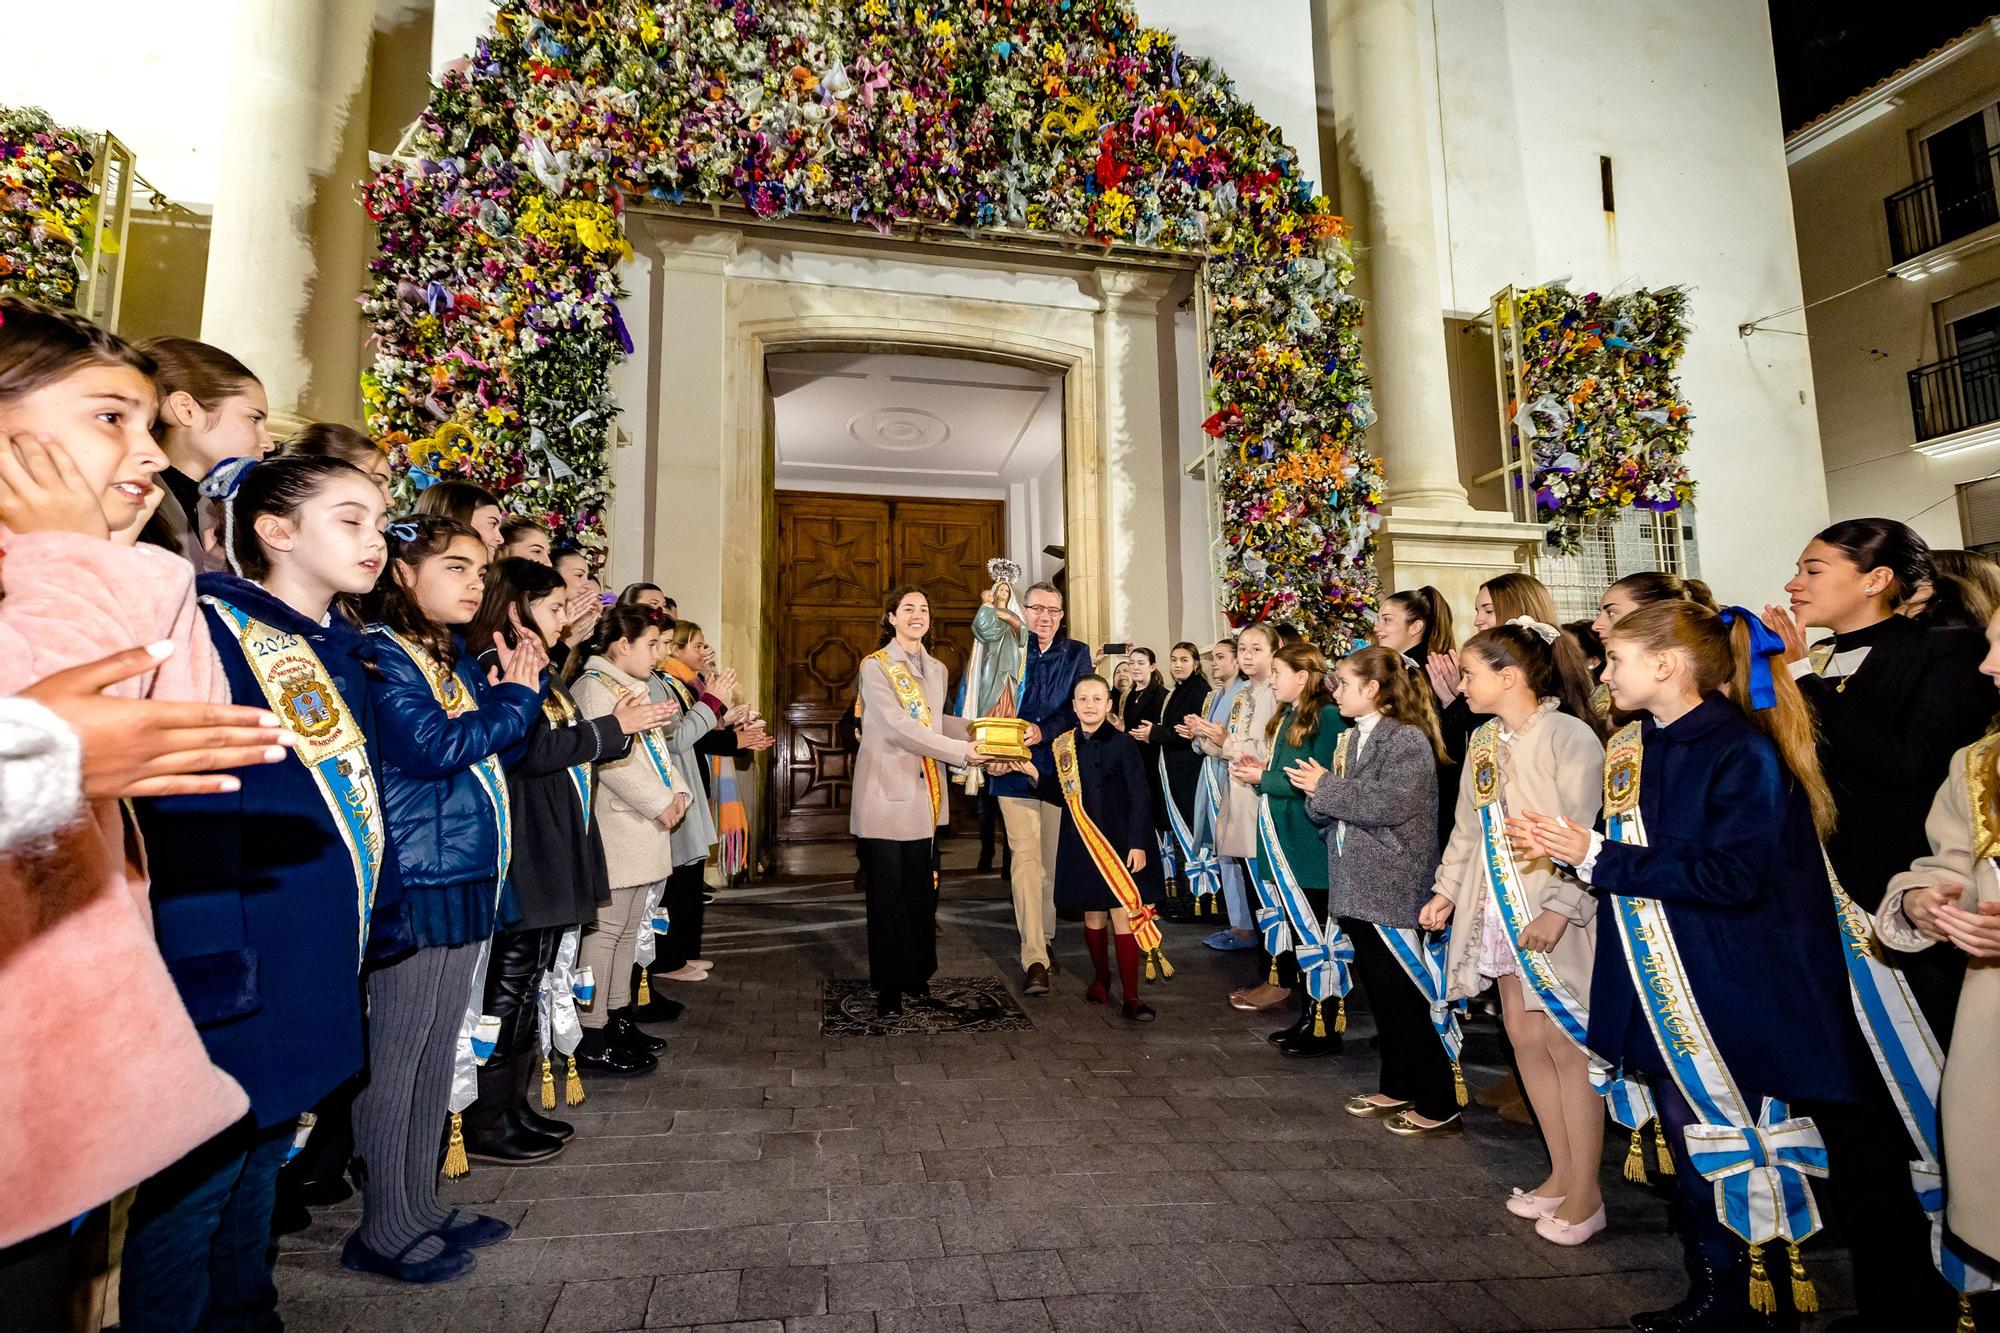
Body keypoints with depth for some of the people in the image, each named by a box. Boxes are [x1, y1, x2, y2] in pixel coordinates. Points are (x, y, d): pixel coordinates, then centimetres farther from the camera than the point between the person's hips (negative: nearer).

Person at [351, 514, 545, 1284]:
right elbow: (432, 747, -21)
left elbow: (499, 753, 12)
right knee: (395, 1056, 3)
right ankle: (384, 1230, 17)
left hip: (468, 879, 9)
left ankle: (420, 1206, 29)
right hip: (415, 882, -9)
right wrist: (513, 699, -9)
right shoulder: (380, 653, -11)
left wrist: (518, 689, -2)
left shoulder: (457, 661, 14)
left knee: (437, 1052, 16)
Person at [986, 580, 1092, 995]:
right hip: (1015, 770, -2)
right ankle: (1035, 959, -8)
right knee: (1026, 858, -8)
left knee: (1053, 860, 9)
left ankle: (1045, 939, 27)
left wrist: (1042, 732, -21)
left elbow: (1077, 708, -4)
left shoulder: (1076, 654, 9)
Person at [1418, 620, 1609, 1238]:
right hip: (1502, 909, 8)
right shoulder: (1484, 739, 8)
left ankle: (1585, 1194, 18)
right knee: (1526, 1037, 13)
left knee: (1566, 1044, 2)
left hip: (1555, 915, -7)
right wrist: (1448, 888, 11)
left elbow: (1589, 834, -19)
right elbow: (1469, 825, 15)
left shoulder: (1569, 735, -15)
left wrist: (1561, 908, -23)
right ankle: (1561, 1173, 29)